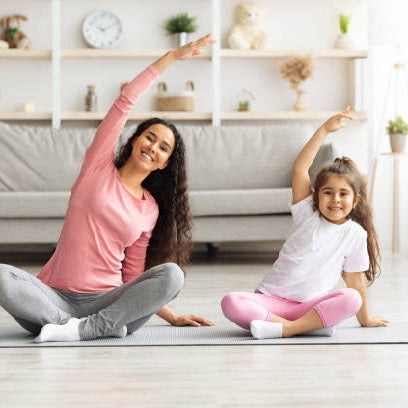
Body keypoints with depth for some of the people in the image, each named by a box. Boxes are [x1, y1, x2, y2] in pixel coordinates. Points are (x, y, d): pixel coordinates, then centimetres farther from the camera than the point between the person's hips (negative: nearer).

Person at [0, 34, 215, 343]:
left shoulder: (152, 210, 12)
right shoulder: (98, 167, 6)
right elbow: (126, 101, 0)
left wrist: (171, 316, 8)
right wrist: (172, 57, 2)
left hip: (105, 302, 2)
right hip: (55, 298, -2)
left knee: (172, 274, -25)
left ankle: (82, 329, -27)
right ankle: (106, 327, -28)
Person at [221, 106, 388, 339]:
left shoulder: (355, 234, 3)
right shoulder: (308, 214, 3)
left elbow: (355, 279, 11)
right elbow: (300, 169, -7)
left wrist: (365, 319, 13)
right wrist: (324, 130, -10)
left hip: (312, 304, 0)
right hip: (272, 299, 0)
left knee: (351, 299, -30)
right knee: (231, 303, -28)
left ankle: (286, 328, -33)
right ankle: (309, 325, -28)